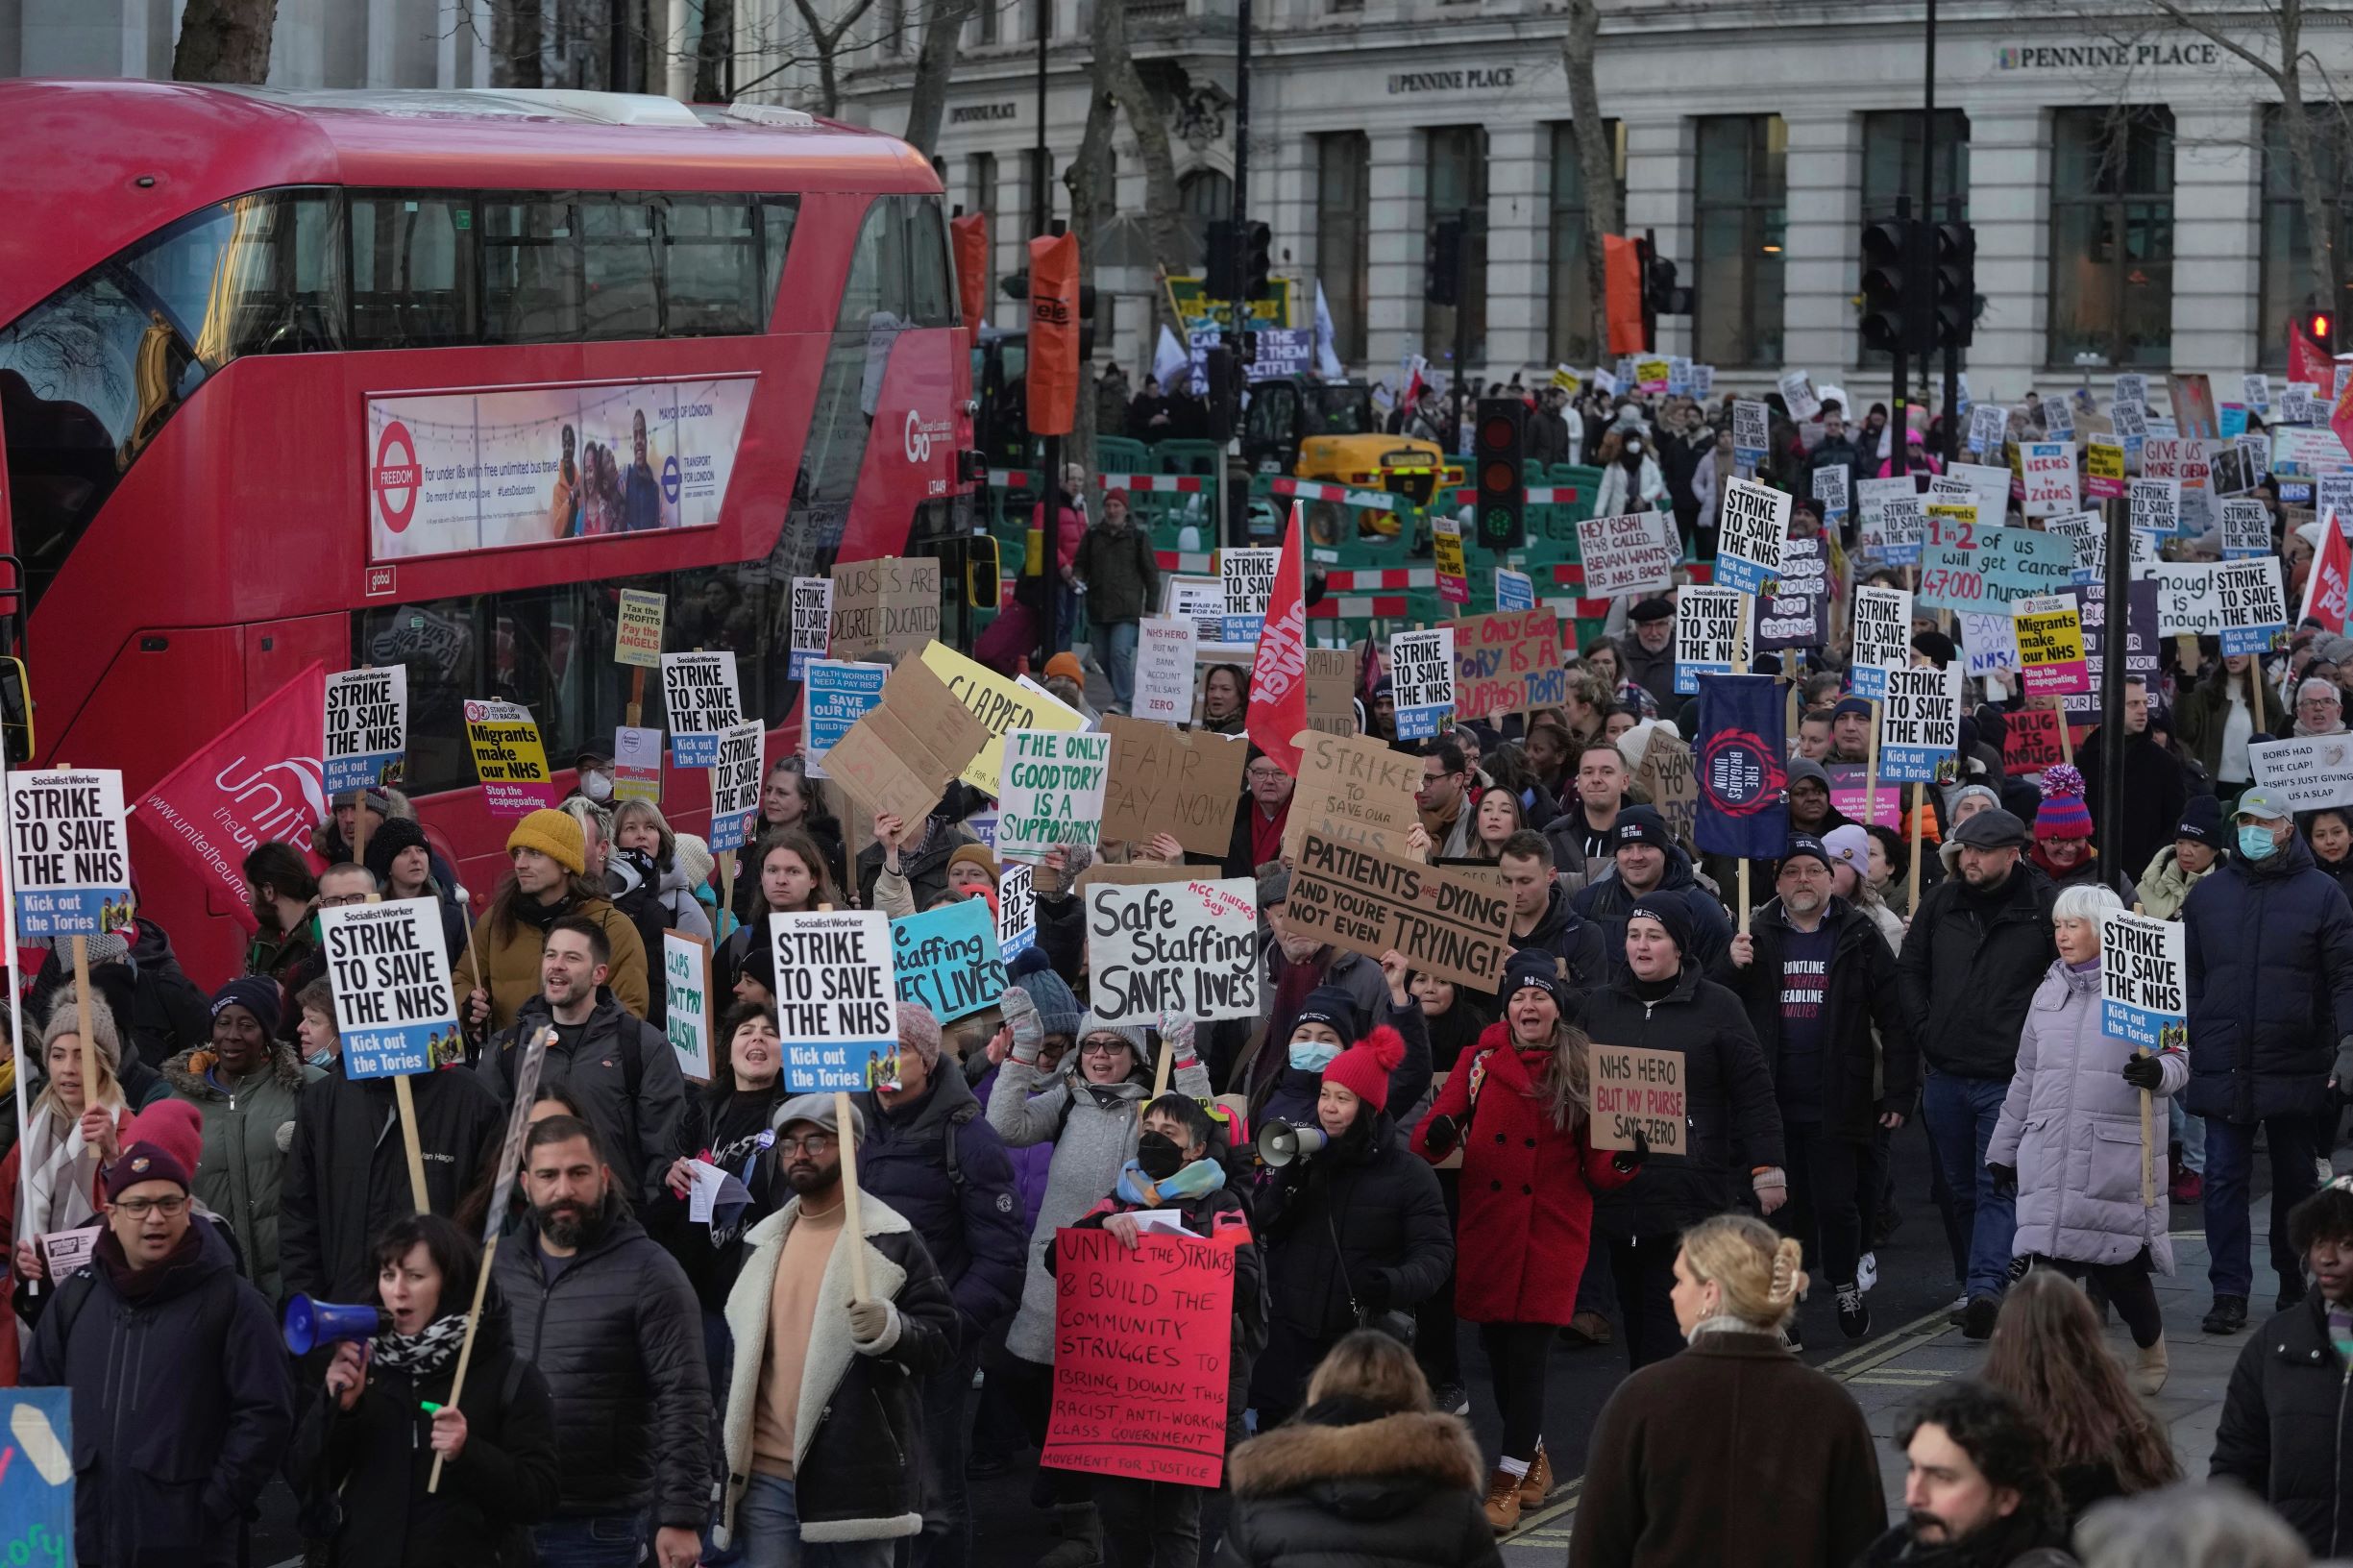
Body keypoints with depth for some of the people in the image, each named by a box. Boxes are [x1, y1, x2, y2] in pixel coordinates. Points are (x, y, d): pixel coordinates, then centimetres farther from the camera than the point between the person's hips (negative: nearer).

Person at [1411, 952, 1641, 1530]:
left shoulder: (1583, 1070, -1)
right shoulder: (1478, 1060, 4)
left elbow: (1598, 1171, -1)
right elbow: (1430, 1138, -2)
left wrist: (1623, 1160, -22)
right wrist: (1437, 1136, -24)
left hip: (1552, 1233, -2)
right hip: (1486, 1227, 2)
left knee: (1528, 1347, -5)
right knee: (1496, 1343, 9)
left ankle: (1510, 1478, 5)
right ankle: (1531, 1452, 32)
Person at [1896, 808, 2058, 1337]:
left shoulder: (2044, 907, -8)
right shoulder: (1940, 902, 8)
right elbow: (1910, 969, 19)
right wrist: (1924, 1030, 8)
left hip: (2009, 1079, -6)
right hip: (1945, 1075, 6)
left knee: (1997, 1187, -12)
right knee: (1962, 1190, 14)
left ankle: (1985, 1288, -22)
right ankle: (1975, 1286, 24)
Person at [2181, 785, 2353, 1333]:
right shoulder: (2207, 895, 8)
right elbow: (2186, 978, 10)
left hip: (2295, 1068, -2)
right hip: (2223, 1071, 2)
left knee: (2296, 1180, 12)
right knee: (2224, 1180, -2)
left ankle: (2295, 1288, 25)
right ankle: (2229, 1293, 0)